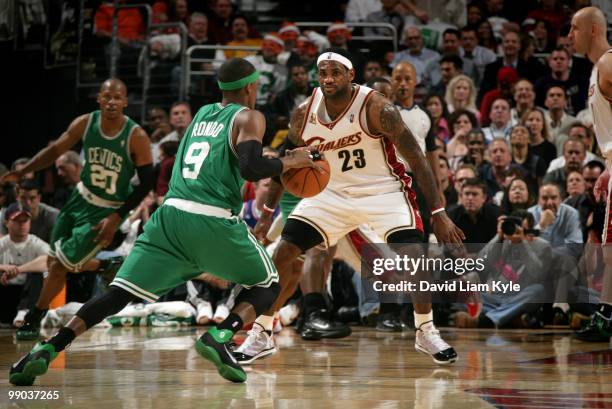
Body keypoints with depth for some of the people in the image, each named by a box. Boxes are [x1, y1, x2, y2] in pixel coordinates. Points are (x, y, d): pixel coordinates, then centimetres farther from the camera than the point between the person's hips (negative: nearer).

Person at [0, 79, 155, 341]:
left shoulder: (136, 137, -24)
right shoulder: (85, 123, -12)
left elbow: (147, 182, -17)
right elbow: (54, 151, 0)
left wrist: (117, 218, -20)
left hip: (107, 210, -5)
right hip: (81, 198, 5)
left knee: (61, 265, -5)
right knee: (55, 261, 13)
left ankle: (34, 318, 11)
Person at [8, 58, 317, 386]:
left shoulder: (203, 113, 25)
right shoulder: (249, 118, 5)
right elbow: (251, 169, -11)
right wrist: (289, 163, 5)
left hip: (171, 213, 5)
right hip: (213, 221, -5)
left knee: (120, 292, 1)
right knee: (267, 285, 17)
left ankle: (48, 349, -19)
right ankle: (220, 337, -12)